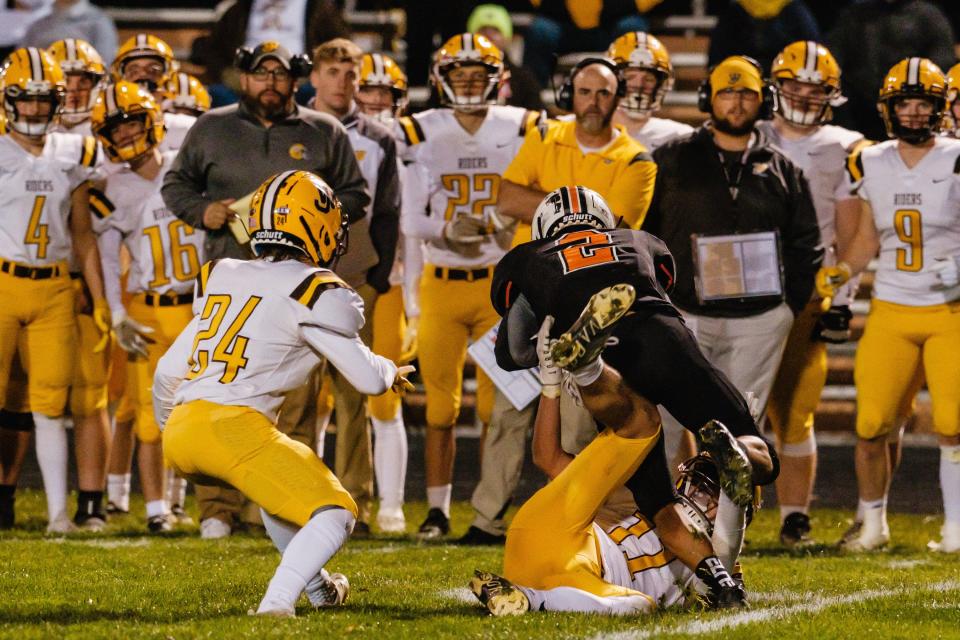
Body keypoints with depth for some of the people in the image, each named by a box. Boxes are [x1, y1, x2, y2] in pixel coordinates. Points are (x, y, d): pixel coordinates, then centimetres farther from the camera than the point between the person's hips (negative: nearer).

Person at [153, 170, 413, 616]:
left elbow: (168, 373, 24)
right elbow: (369, 380, 7)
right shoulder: (314, 294, 0)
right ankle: (277, 603, -22)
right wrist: (391, 372, 31)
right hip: (235, 428, -7)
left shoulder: (220, 278, 19)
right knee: (334, 515, -1)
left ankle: (318, 588, 41)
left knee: (277, 484, 33)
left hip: (180, 430, 7)